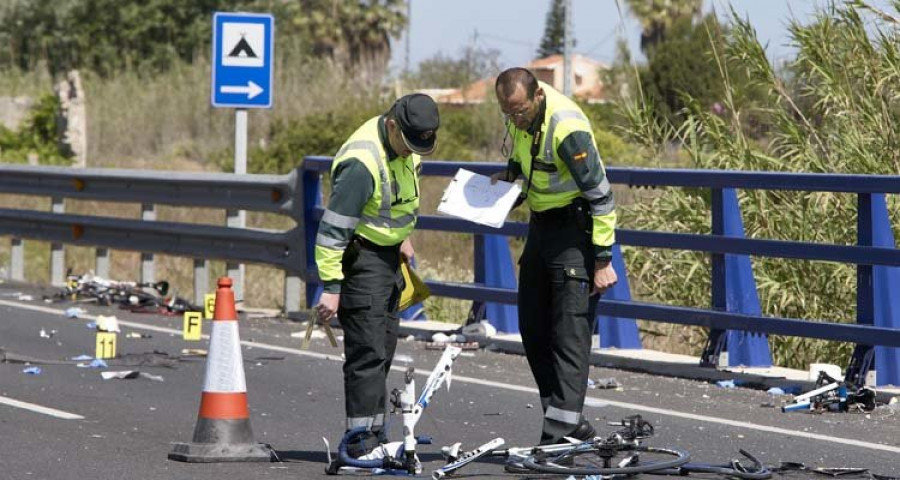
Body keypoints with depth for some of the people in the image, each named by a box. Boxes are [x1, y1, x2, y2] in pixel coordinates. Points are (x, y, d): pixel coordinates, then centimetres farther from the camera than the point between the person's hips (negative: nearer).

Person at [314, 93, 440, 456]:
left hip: (388, 254, 9)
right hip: (360, 254, -9)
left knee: (384, 348, 14)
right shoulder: (363, 163, -28)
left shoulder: (404, 145, 0)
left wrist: (403, 236, 25)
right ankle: (361, 440, -10)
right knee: (368, 350, -12)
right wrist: (330, 286, -25)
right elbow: (333, 227, -26)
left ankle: (375, 434, 22)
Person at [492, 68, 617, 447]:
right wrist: (509, 175, -1)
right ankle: (570, 420, 17)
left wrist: (603, 261, -20)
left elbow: (600, 196, -22)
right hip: (541, 223, 9)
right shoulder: (519, 113, -3)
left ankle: (561, 429, -14)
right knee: (533, 328, 9)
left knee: (571, 328, -12)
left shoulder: (567, 128, -27)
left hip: (575, 227, -9)